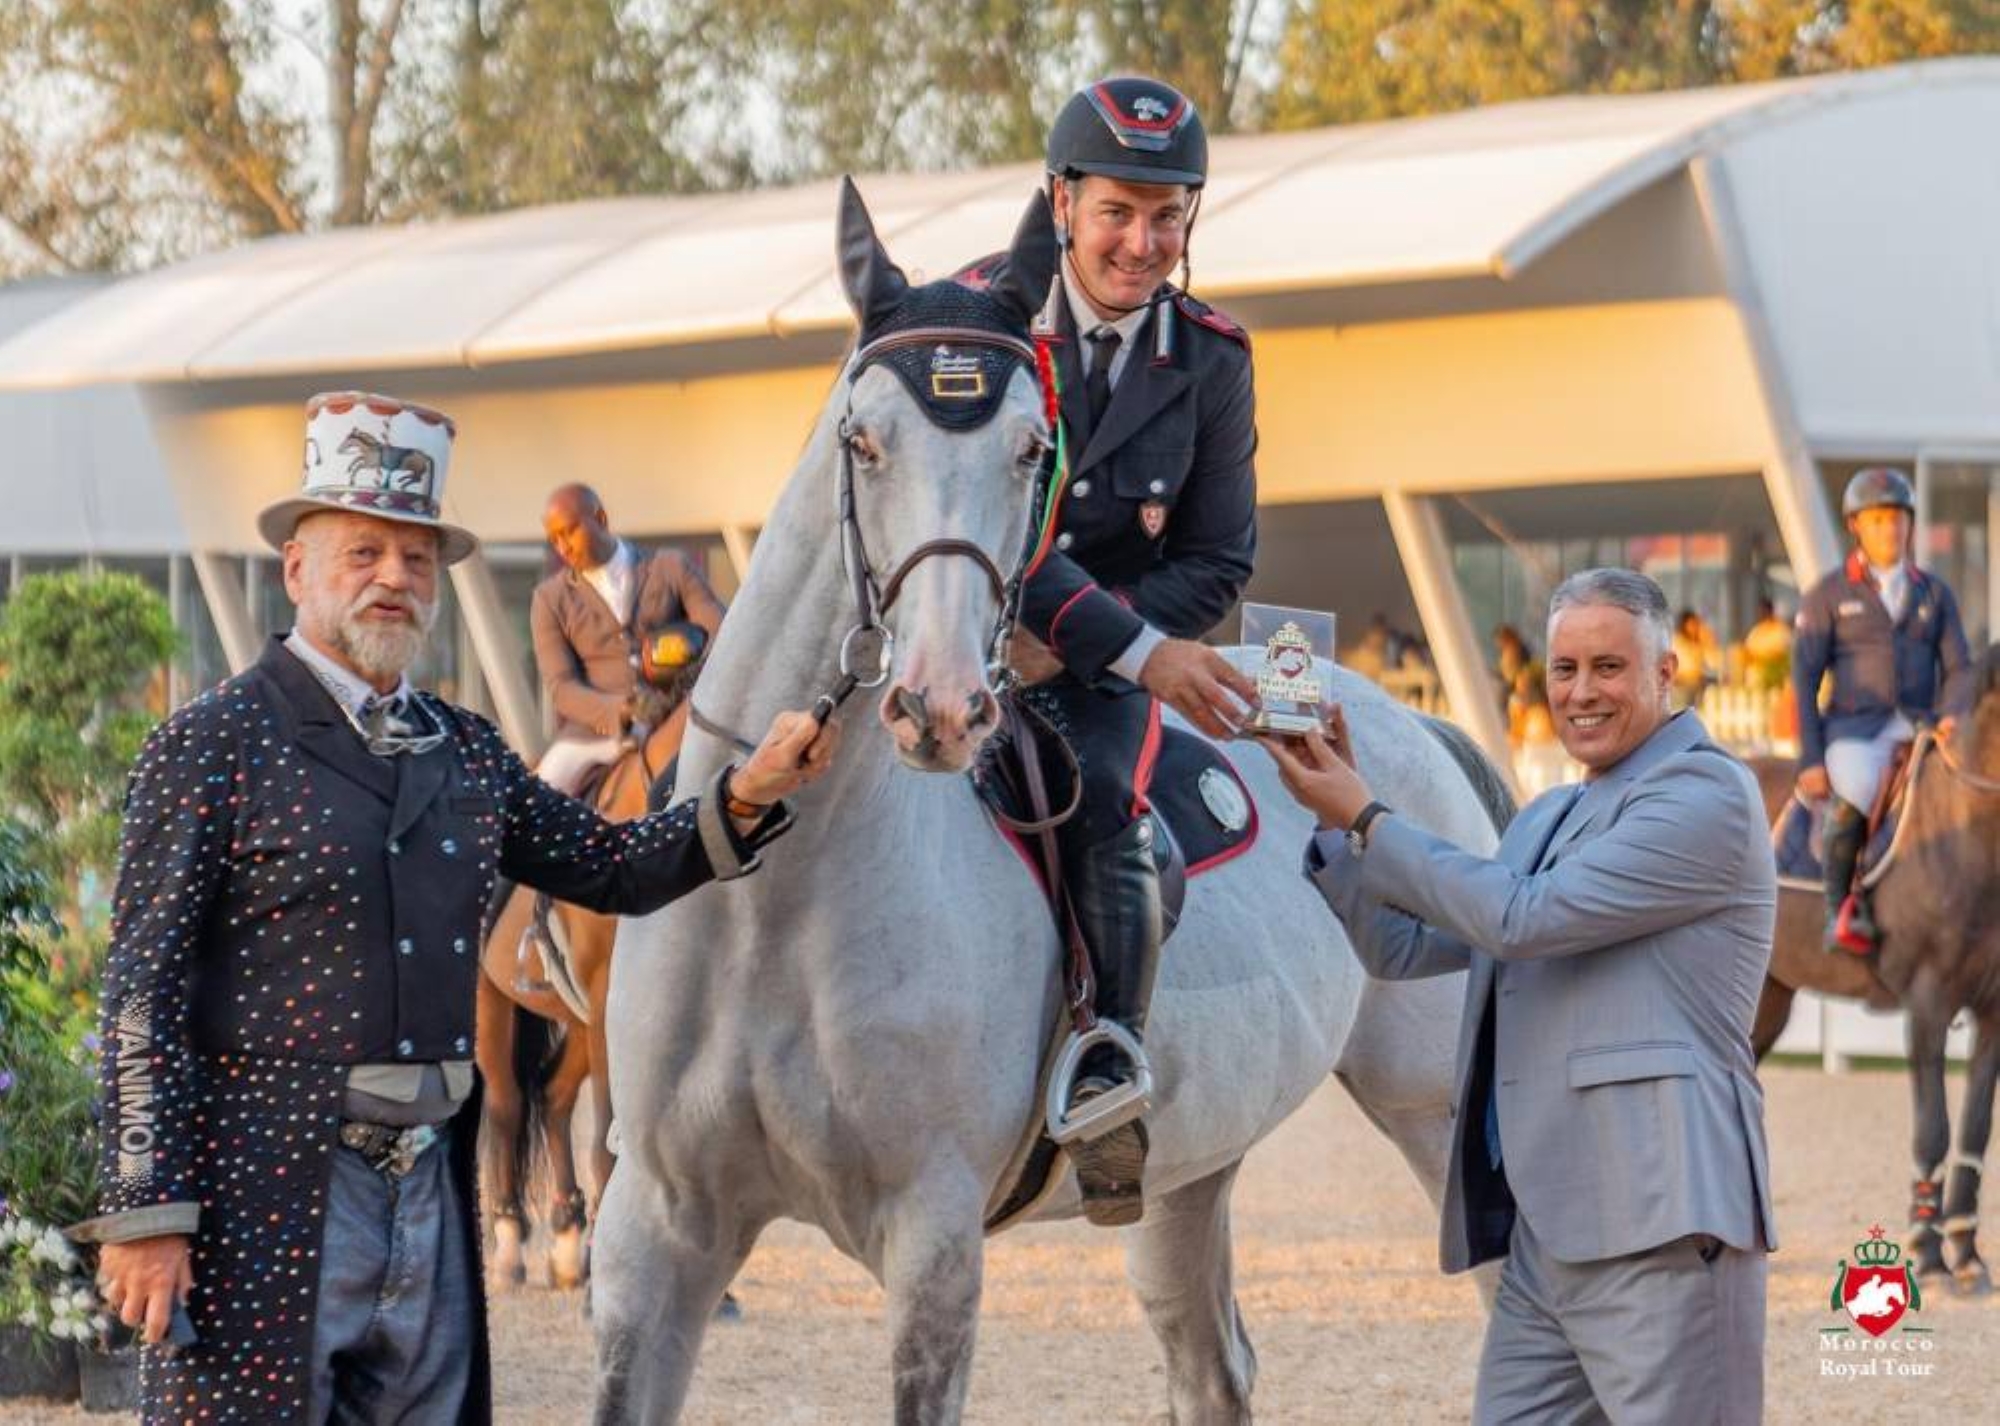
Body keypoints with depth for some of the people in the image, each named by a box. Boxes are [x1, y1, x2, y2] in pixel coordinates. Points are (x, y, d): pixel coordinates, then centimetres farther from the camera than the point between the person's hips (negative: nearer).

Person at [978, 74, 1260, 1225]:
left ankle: (1107, 1082, -27)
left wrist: (1073, 643, -13)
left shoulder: (1211, 363, 3)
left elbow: (1218, 563, 5)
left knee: (1105, 801, -29)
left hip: (1107, 662, 1)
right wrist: (1142, 651, -24)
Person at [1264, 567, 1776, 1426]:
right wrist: (1334, 813, 11)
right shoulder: (1546, 822, 23)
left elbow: (1522, 918, -14)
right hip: (1540, 1231, 9)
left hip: (1660, 1226, -9)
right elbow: (1401, 948, 24)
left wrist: (1365, 819, -6)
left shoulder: (1706, 797, -6)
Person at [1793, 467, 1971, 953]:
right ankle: (1839, 909, -17)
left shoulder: (1935, 593, 15)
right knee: (1854, 799, -36)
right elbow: (1804, 680, 2)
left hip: (1919, 727, 3)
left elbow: (1958, 669, 11)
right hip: (1854, 730, -3)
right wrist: (1810, 760, -8)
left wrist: (1950, 718, -11)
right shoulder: (1828, 596, 6)